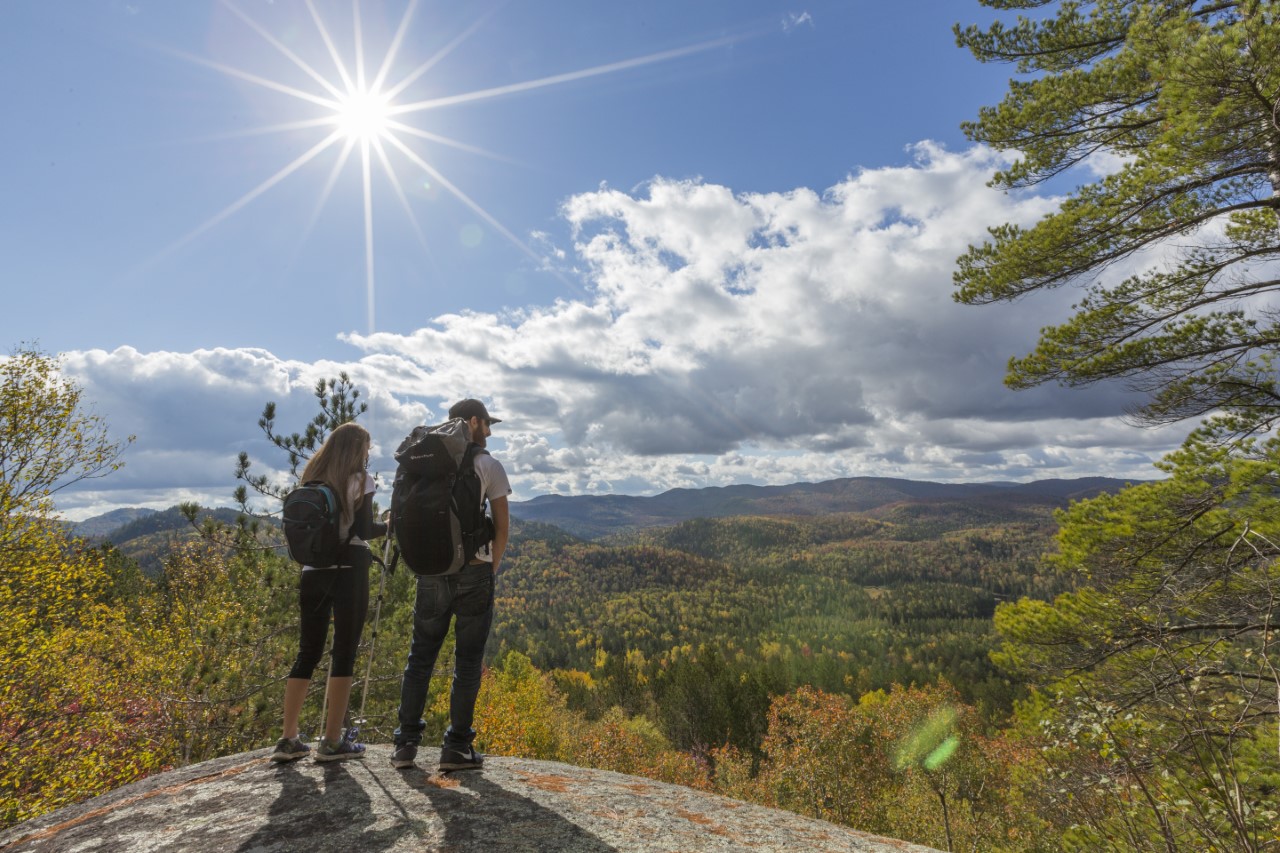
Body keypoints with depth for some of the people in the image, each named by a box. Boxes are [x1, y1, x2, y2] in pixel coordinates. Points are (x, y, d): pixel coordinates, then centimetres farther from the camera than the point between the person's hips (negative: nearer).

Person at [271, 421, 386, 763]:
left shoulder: (312, 480, 12)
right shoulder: (359, 479, -5)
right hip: (349, 570, -6)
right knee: (344, 653, 1)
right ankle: (332, 741, 5)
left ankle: (288, 739, 16)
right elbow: (363, 530, -13)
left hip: (313, 570, 6)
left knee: (308, 652, 13)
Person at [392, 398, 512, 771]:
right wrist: (493, 566, 8)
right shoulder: (489, 466, -4)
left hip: (431, 572, 4)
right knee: (468, 661, 6)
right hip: (474, 573, -4)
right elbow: (502, 526, -5)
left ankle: (406, 743, 21)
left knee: (420, 657, 15)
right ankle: (457, 747, 12)